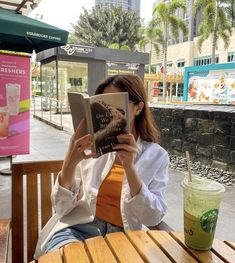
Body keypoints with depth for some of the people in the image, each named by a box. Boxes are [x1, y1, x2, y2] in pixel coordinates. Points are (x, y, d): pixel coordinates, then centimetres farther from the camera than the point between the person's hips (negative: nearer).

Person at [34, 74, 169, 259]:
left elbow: (153, 218, -9)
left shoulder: (157, 155, -1)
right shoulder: (92, 145, 2)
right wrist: (70, 161, -20)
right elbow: (61, 207, -2)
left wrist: (129, 167, -22)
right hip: (78, 227, 0)